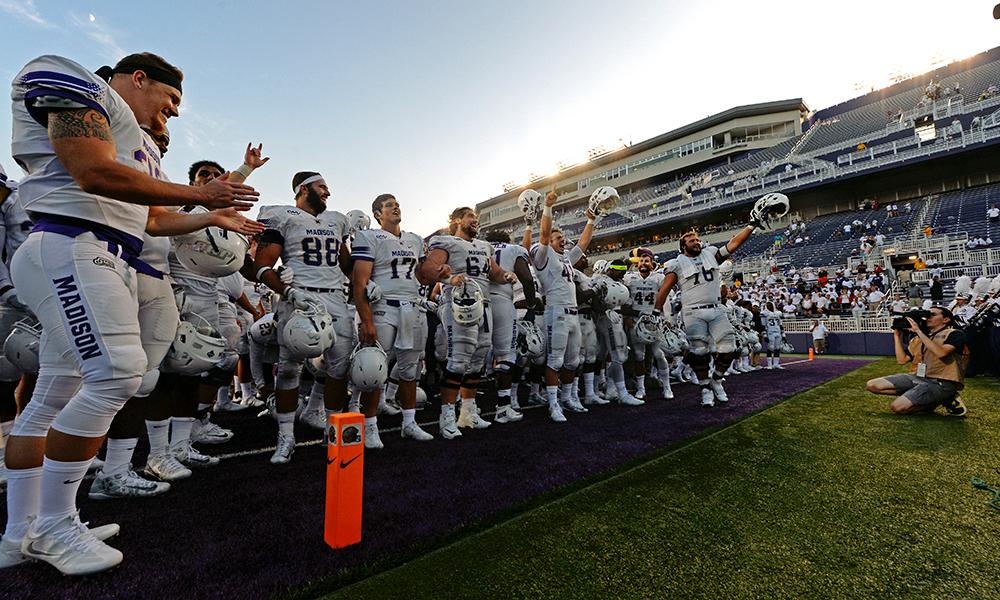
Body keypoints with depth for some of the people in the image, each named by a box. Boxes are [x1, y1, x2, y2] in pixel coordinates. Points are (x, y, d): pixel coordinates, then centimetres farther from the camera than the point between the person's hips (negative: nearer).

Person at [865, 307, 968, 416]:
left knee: (898, 407, -24)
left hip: (941, 383, -7)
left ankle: (946, 399, 0)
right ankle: (924, 398, -1)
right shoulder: (918, 338, 17)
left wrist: (918, 331, -18)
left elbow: (941, 353, -23)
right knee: (872, 385, -10)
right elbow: (902, 360, 12)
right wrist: (897, 335, 8)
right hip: (918, 377, 7)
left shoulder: (955, 334, 0)